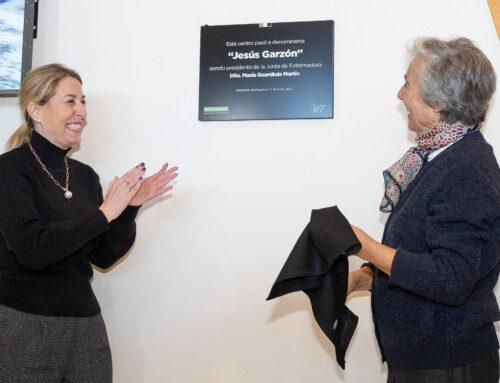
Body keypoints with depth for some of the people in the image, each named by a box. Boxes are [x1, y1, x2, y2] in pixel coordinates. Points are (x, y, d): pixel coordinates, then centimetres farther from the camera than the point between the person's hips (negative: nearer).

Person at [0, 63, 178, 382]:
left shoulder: (85, 175, 6)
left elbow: (104, 257, 7)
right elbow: (32, 250, -22)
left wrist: (132, 206, -6)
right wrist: (104, 213, -19)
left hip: (86, 321, 5)